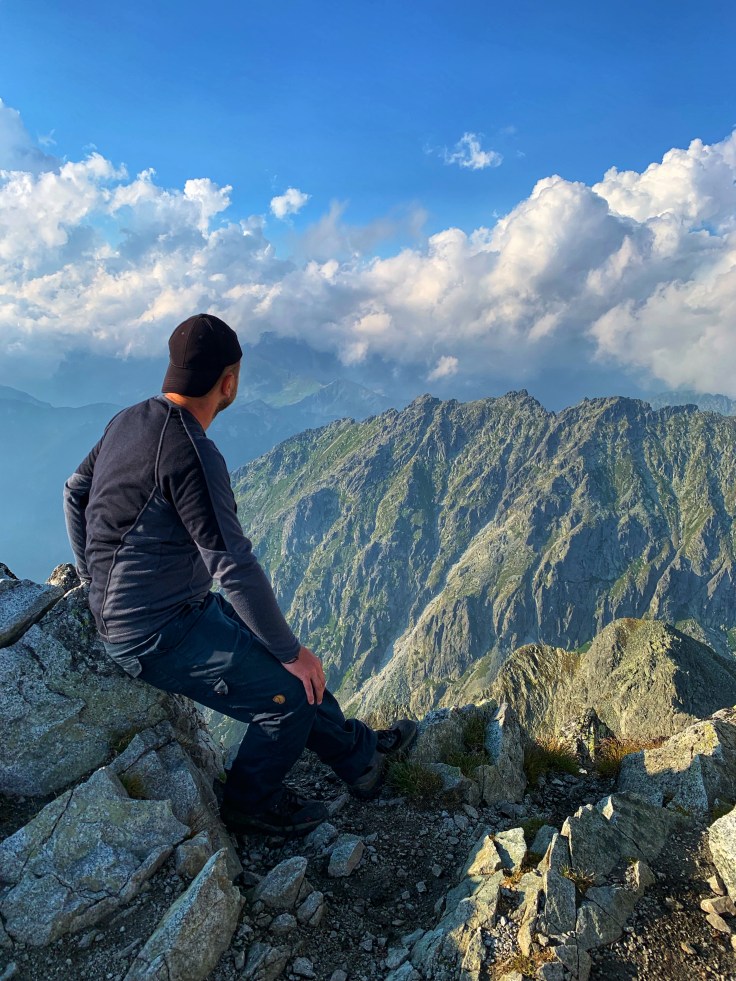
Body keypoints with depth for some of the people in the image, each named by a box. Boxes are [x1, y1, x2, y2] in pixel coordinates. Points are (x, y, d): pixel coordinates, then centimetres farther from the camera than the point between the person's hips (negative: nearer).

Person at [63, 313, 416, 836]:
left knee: (292, 661, 16)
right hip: (157, 635, -10)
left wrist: (99, 583, 25)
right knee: (293, 689, -8)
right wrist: (289, 649, -16)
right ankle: (253, 802, 17)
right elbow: (235, 566, -28)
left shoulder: (129, 420, 3)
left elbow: (76, 493, 16)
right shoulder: (192, 452, -27)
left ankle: (358, 753, 29)